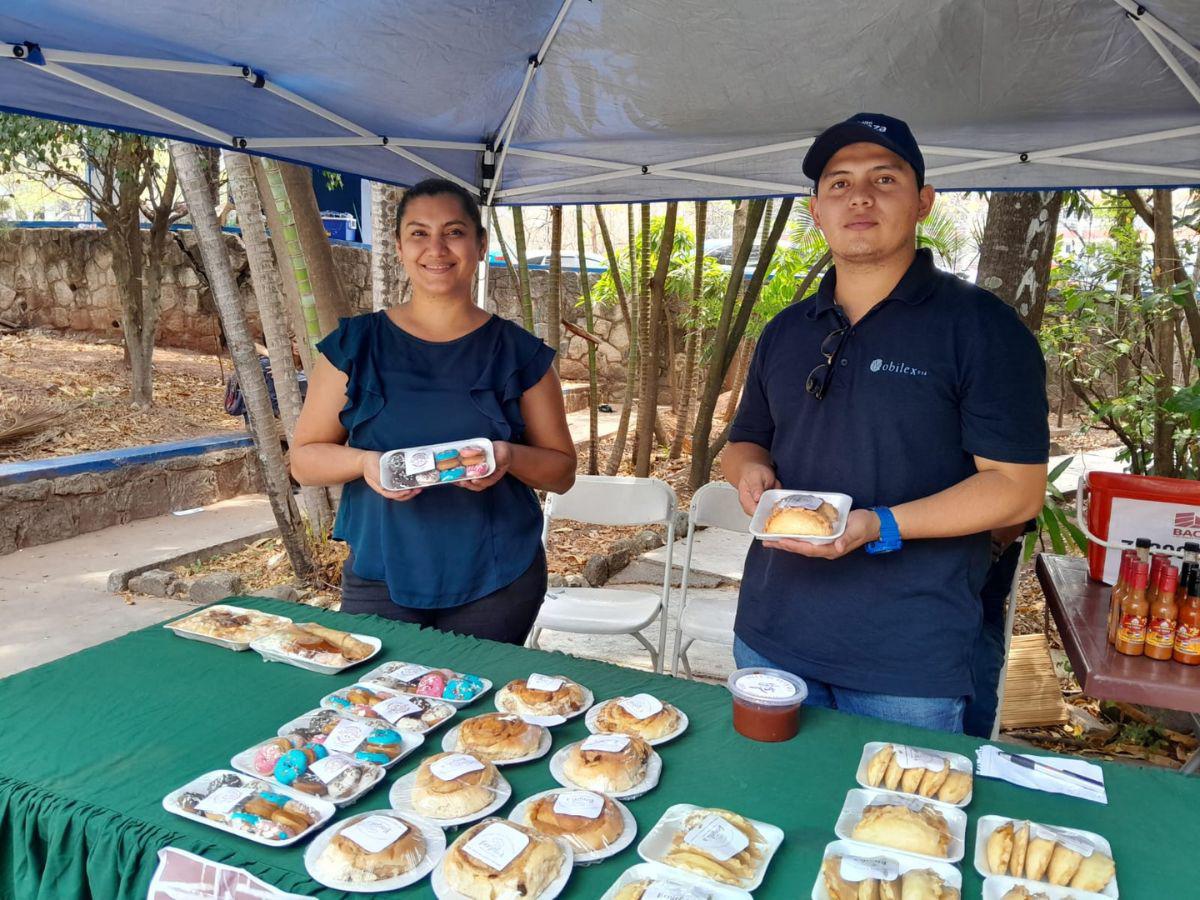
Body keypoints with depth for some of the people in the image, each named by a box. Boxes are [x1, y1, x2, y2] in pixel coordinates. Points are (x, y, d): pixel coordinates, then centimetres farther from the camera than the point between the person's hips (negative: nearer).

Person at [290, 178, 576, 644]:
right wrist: (364, 462, -16)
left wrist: (509, 457, -17)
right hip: (380, 578, 0)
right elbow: (304, 458, 4)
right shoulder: (355, 345, 1)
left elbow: (562, 470, 4)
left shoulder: (518, 353, 0)